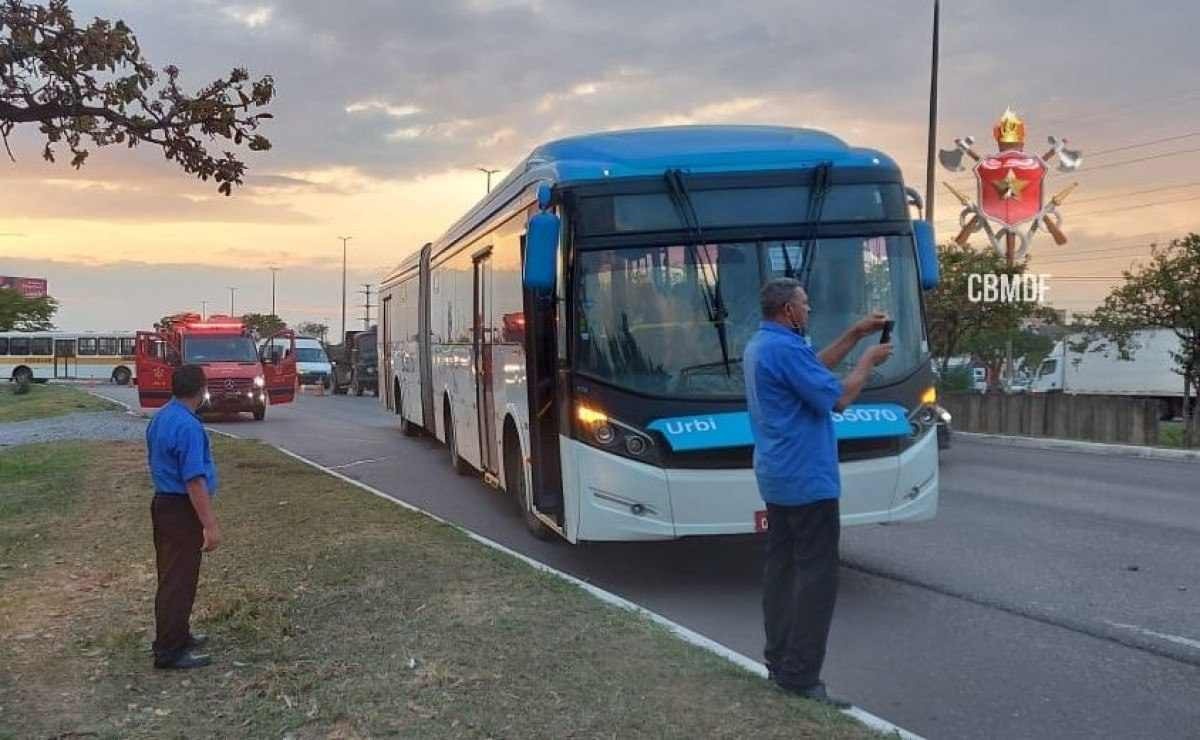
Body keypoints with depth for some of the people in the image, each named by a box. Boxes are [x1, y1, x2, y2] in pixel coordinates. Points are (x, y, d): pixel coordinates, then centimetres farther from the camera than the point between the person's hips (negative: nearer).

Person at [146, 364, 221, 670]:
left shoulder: (160, 418, 7)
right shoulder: (188, 426, -24)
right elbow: (195, 481, -26)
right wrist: (210, 525, -23)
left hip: (162, 503, 10)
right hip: (182, 510, -10)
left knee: (171, 575, 19)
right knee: (179, 580, -2)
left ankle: (177, 635, 32)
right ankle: (169, 652, 4)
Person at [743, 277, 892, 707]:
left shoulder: (760, 346, 12)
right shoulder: (785, 348, -20)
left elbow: (814, 368, 23)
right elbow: (837, 398, -18)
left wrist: (855, 336, 19)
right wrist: (868, 361, -3)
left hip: (777, 477, 11)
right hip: (806, 479, -10)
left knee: (781, 566, 12)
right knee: (817, 575, -7)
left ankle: (779, 662, 17)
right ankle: (801, 677, -7)